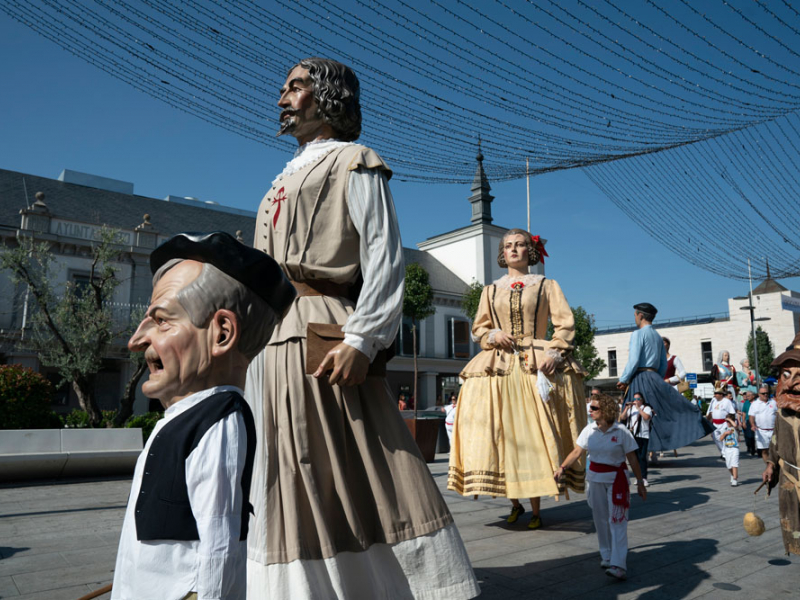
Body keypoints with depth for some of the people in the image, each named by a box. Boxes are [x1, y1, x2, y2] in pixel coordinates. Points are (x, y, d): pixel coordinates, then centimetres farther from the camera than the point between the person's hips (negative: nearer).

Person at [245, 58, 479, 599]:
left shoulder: (353, 163, 4)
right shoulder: (285, 180, 27)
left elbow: (384, 256, -9)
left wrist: (361, 339, -21)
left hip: (321, 338, -8)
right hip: (272, 344, 8)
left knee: (348, 480, -8)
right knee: (287, 486, 10)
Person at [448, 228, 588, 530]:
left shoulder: (547, 285, 11)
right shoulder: (491, 290, 18)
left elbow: (565, 324, 3)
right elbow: (478, 327, 18)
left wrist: (554, 352, -13)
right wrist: (493, 335, -4)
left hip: (537, 367, -2)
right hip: (497, 367, 3)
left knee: (536, 434, -6)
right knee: (502, 434, -1)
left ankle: (535, 508, 3)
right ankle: (515, 504, 13)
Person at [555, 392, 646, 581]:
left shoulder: (621, 432, -11)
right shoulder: (589, 430, 0)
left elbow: (632, 459, -6)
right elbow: (577, 452, -2)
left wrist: (640, 483, -3)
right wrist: (562, 467, -13)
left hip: (616, 479, -4)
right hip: (595, 478, 4)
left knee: (617, 520, -8)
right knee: (600, 519, 11)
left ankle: (618, 564, -10)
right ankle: (606, 555, 27)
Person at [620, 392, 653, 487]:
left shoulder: (646, 408, 3)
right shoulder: (630, 408, 16)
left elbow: (647, 417, -18)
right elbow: (622, 418, 5)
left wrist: (638, 408, -16)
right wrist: (626, 408, -6)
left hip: (643, 436, -5)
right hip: (632, 435, 5)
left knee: (642, 457, -11)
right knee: (635, 457, 9)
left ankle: (644, 478, -8)